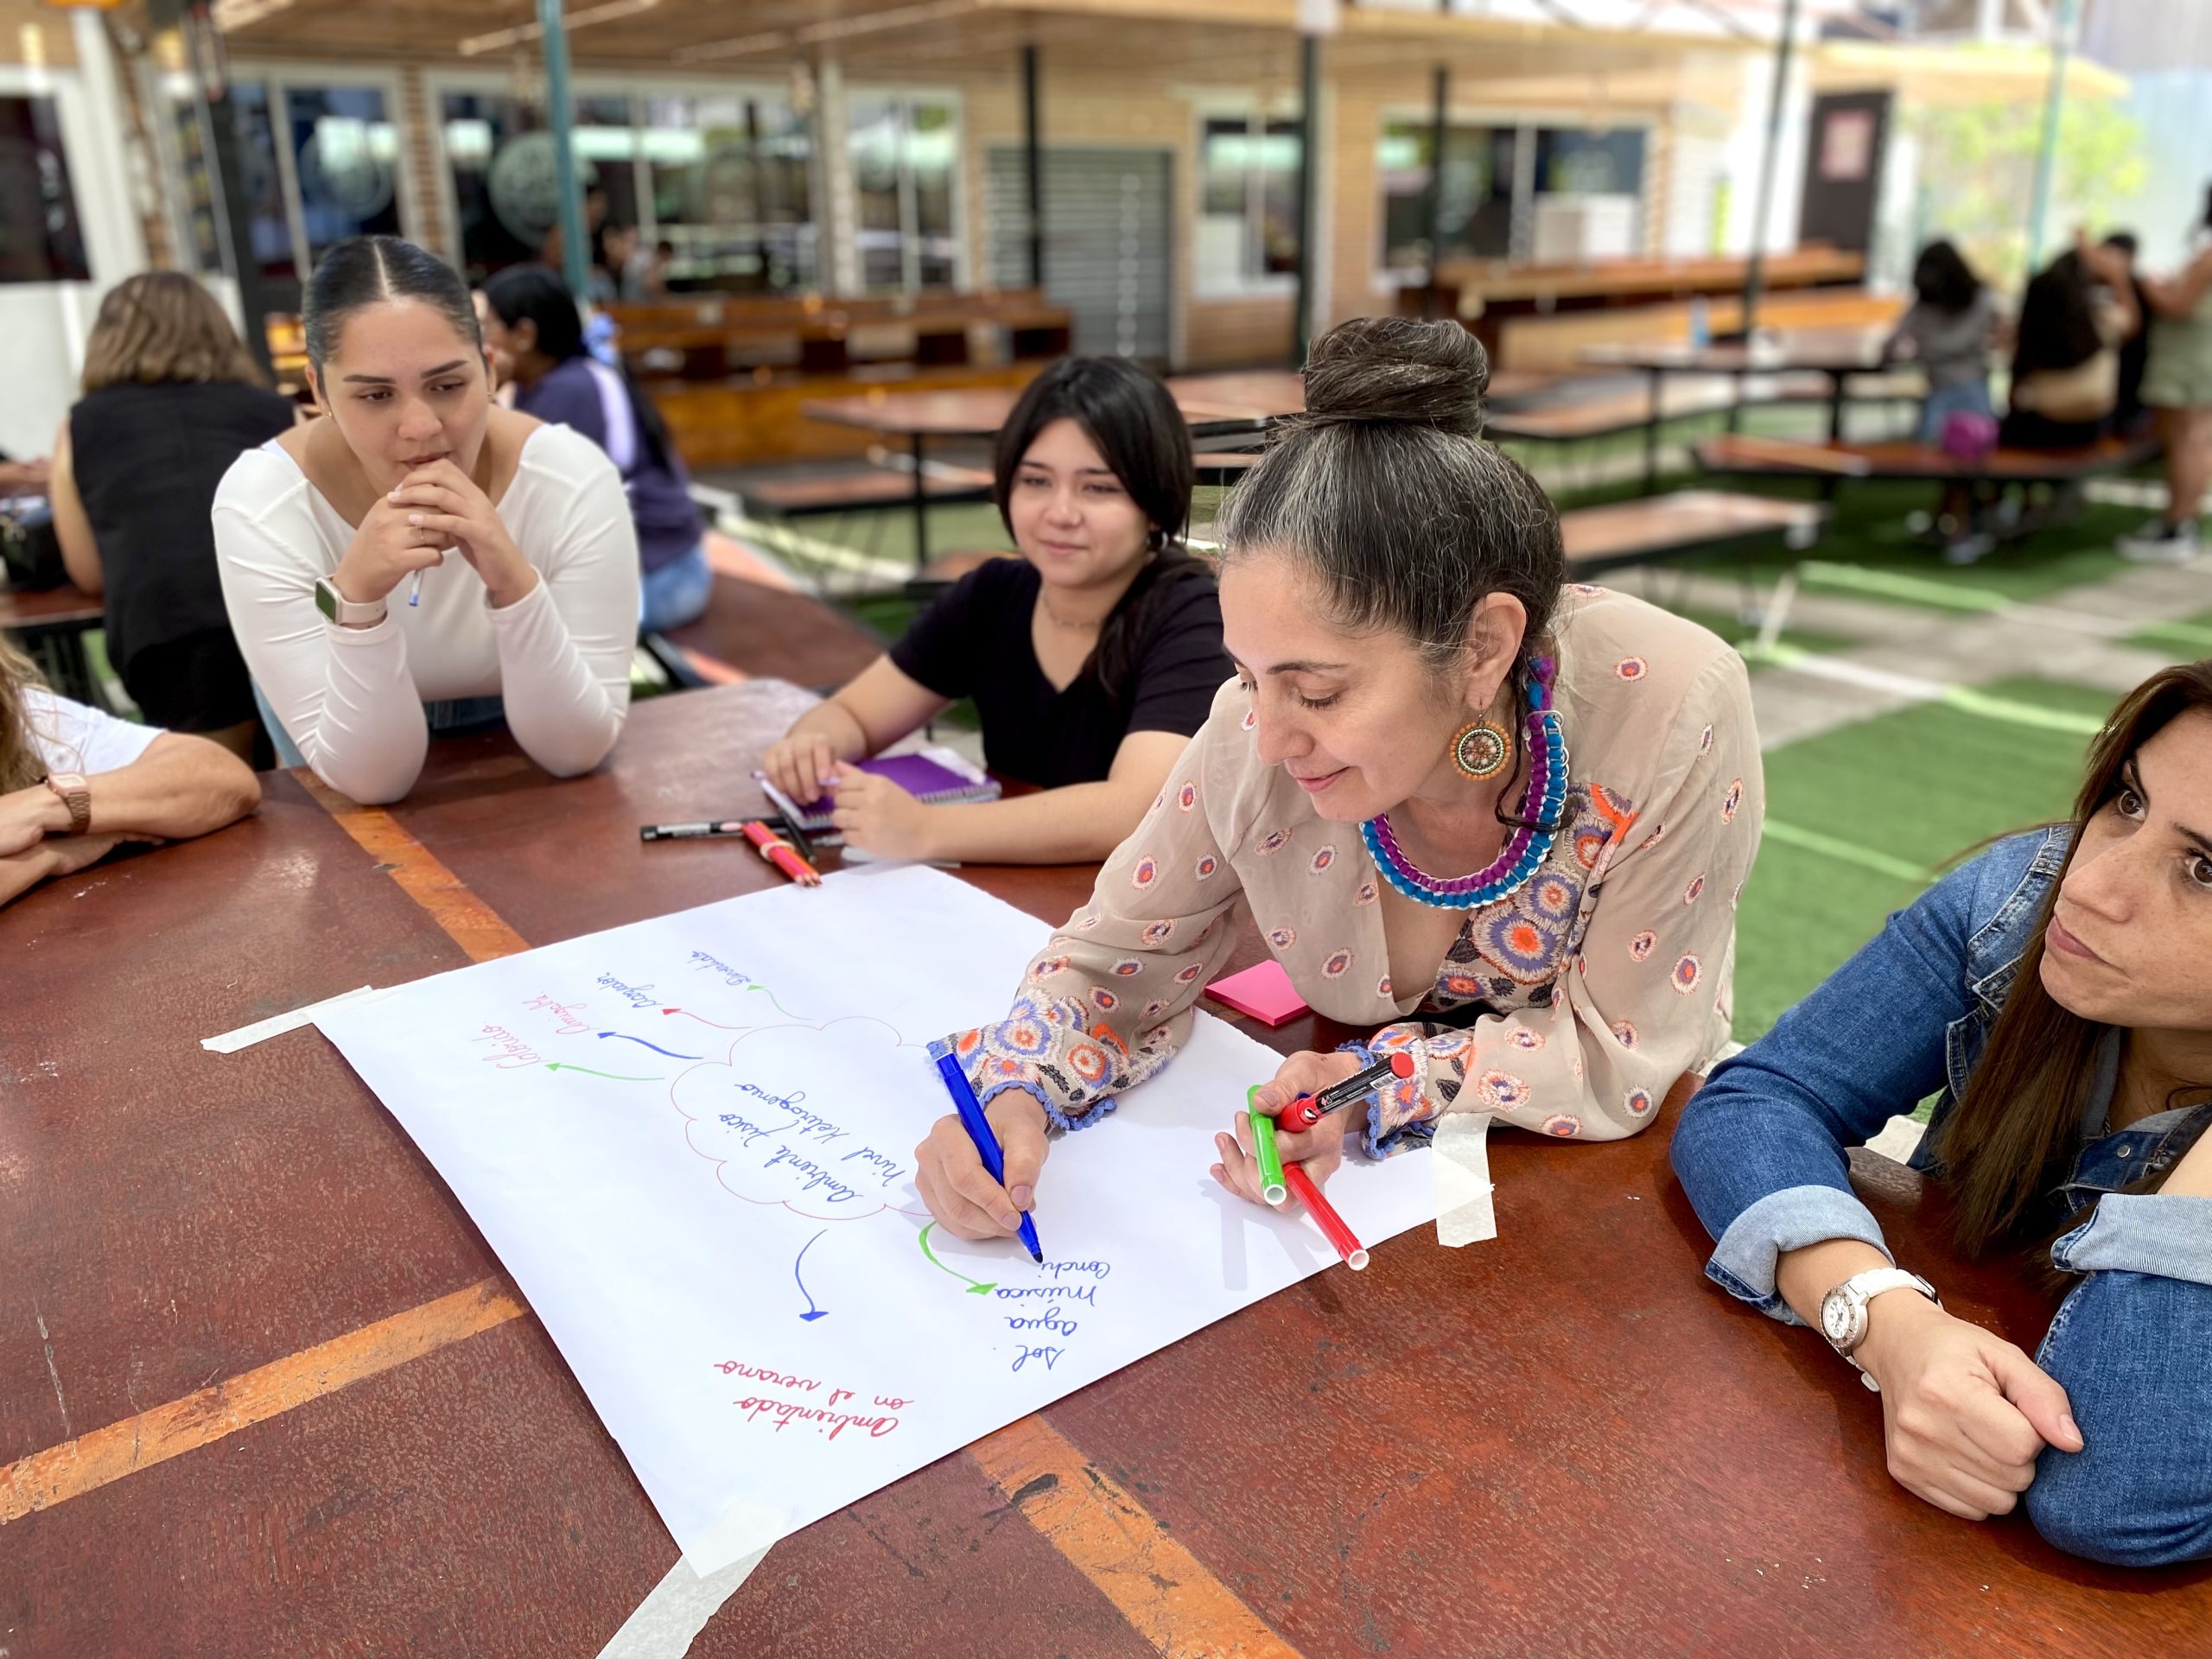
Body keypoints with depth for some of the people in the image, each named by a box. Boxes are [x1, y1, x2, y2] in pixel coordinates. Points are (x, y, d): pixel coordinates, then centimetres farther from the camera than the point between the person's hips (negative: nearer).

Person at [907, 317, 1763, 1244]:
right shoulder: (1259, 731, -23)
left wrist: (1386, 1083, -29)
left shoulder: (1672, 712, -30)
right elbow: (1116, 958, -8)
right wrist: (1012, 1096, -26)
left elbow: (1619, 1061, -19)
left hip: (1609, 1188, -1)